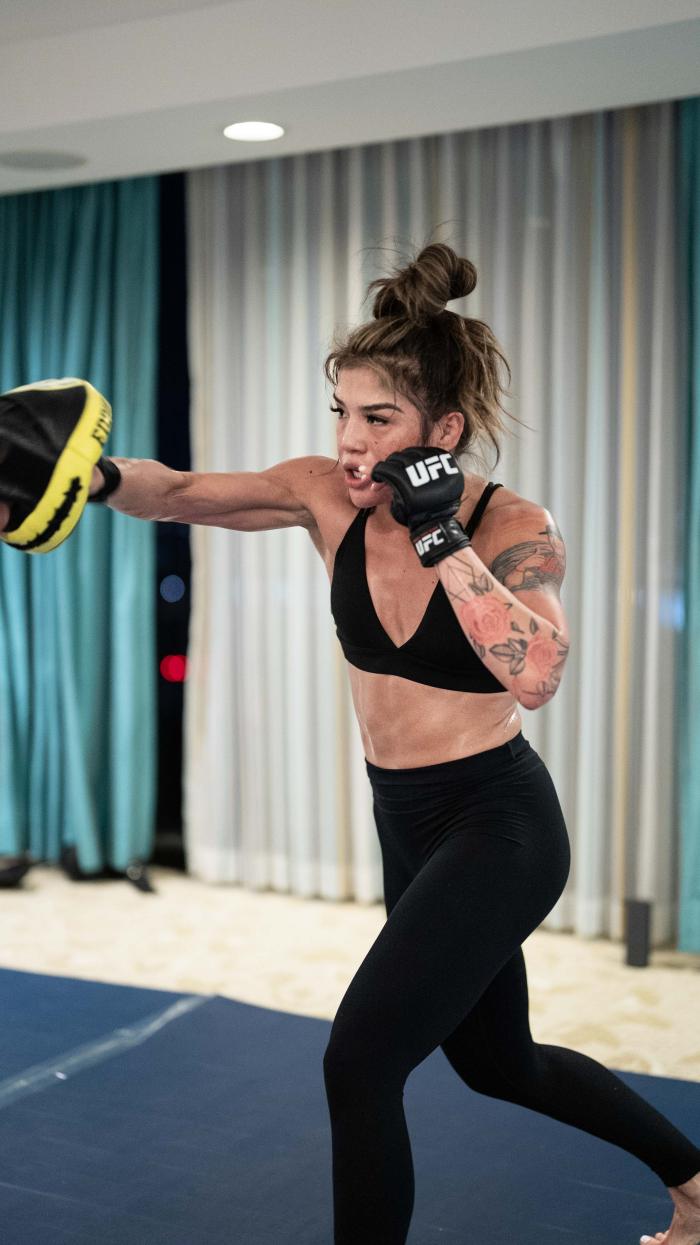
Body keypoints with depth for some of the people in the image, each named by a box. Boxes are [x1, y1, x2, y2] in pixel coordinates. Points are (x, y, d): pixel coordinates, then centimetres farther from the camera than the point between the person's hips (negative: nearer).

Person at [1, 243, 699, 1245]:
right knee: (498, 1066, 23)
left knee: (360, 1060, -16)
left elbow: (535, 677, -35)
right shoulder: (329, 496, -6)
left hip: (498, 824, -7)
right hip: (407, 825, 7)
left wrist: (443, 538, -34)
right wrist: (103, 478, -34)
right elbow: (182, 492, -15)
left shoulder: (515, 528, -19)